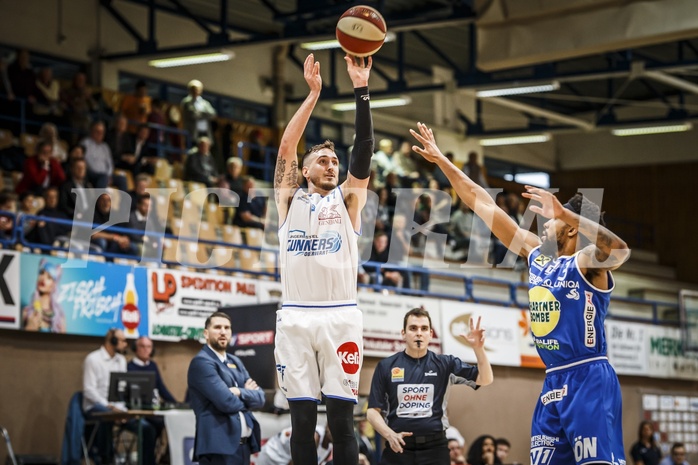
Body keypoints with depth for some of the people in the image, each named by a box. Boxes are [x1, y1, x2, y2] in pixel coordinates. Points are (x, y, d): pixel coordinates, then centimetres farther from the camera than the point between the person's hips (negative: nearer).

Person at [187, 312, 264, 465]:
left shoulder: (235, 362, 20)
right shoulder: (202, 362, -8)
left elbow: (260, 397, 10)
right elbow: (227, 402, -18)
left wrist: (240, 392, -10)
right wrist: (247, 395, 3)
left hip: (243, 444, 9)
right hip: (219, 446, -9)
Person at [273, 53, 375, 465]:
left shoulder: (348, 199, 13)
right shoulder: (290, 199, 13)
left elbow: (364, 149, 1)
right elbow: (286, 147, 1)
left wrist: (361, 90, -7)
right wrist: (314, 94, -5)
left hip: (340, 316, 0)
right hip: (296, 318, 0)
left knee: (342, 419, -2)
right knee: (303, 419, 1)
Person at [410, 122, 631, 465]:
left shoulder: (586, 263, -7)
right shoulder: (536, 255, 13)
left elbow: (620, 250, -32)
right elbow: (483, 205, 15)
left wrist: (565, 213, -39)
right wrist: (441, 161, 16)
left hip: (589, 379, -8)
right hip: (554, 382, 8)